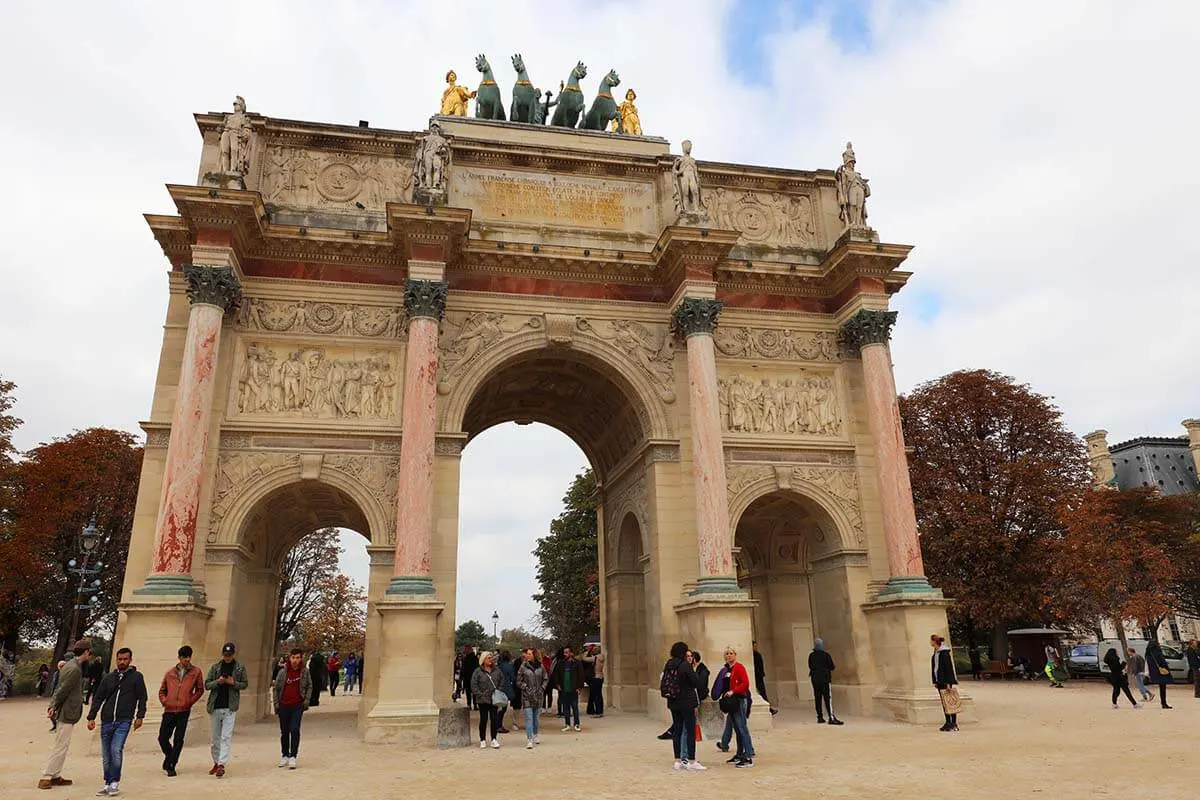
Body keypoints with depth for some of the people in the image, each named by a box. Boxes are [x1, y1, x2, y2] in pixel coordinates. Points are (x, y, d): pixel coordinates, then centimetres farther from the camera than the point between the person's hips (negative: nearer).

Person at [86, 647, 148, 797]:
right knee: (105, 755, 8)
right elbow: (97, 698, 12)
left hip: (124, 721, -4)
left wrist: (140, 716, -6)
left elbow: (142, 698, 3)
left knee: (116, 749, -16)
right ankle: (108, 783, 21)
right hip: (107, 721, 4)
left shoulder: (136, 676, 3)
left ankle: (115, 783, -3)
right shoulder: (109, 677, 11)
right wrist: (91, 717, 3)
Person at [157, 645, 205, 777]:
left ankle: (171, 766, 11)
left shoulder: (196, 672, 3)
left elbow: (200, 690, 10)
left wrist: (190, 701, -2)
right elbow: (162, 690, 20)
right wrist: (164, 701, 4)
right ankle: (170, 756, 33)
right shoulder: (170, 673, 8)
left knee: (178, 740, -1)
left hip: (184, 711, -2)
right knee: (162, 738, 6)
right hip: (169, 711, 2)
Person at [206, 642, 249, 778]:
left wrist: (233, 683, -13)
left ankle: (222, 764, -10)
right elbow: (207, 684, 5)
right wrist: (217, 682, -15)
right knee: (215, 737, 12)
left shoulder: (240, 668, 2)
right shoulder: (215, 667, 5)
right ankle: (216, 762, 27)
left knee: (226, 737, -9)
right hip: (214, 706, 2)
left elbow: (245, 684, 6)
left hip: (230, 707, -2)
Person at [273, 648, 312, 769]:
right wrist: (276, 703, 1)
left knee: (295, 730, -11)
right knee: (284, 732, 10)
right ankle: (285, 755, 25)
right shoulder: (283, 673, 0)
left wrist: (306, 700, 0)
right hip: (284, 706, 2)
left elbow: (309, 686, 9)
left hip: (297, 706, -2)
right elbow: (275, 689, 7)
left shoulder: (305, 672, -1)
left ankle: (293, 757, -4)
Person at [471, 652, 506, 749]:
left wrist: (499, 692, 0)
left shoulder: (497, 671, 7)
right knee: (483, 720, 5)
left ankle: (494, 739, 13)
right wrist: (480, 695, -12)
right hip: (482, 700, -3)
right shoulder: (477, 672, -4)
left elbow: (502, 682, 13)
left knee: (494, 719, 3)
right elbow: (474, 685, -6)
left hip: (494, 700, 3)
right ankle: (483, 740, 16)